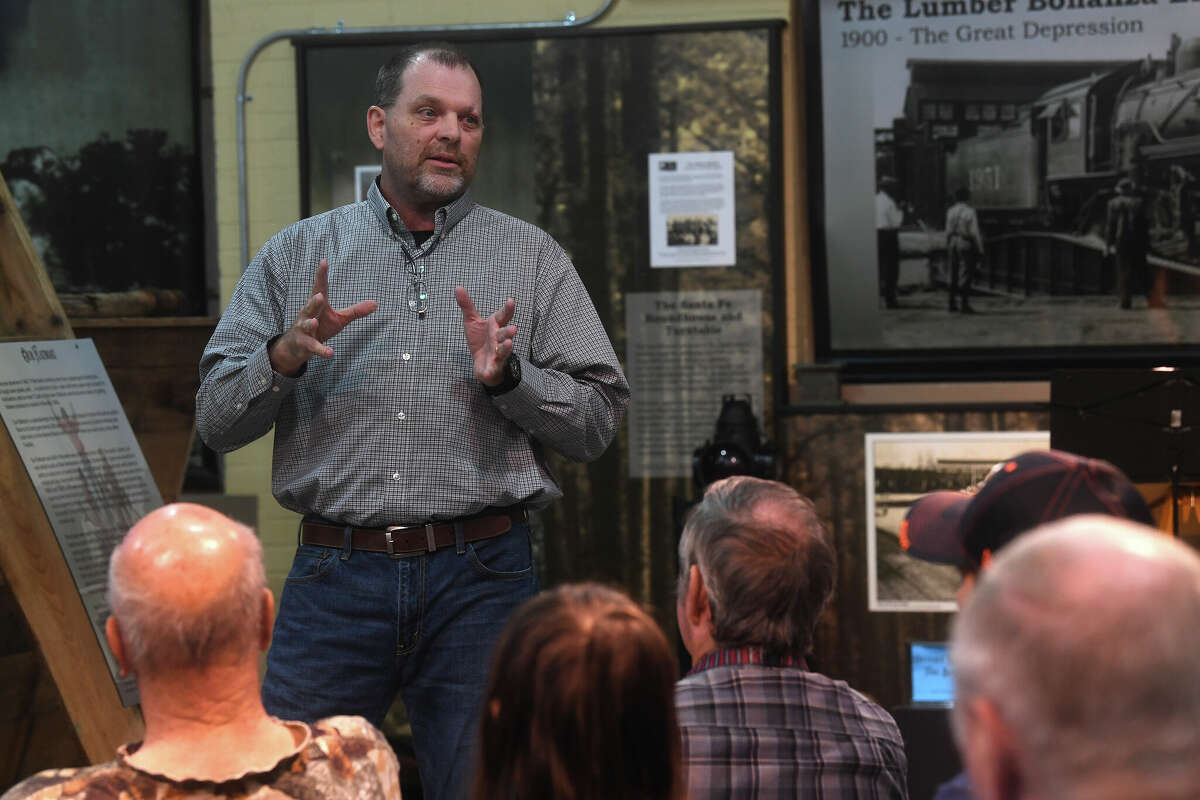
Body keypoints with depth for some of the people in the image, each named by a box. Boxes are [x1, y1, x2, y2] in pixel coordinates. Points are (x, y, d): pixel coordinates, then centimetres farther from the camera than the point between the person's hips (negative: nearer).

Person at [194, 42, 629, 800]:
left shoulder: (531, 258, 11)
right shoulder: (296, 255, 12)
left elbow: (597, 421, 6)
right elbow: (217, 417, 6)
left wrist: (508, 376, -11)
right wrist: (286, 356, -12)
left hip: (481, 575, 0)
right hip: (337, 572, 0)